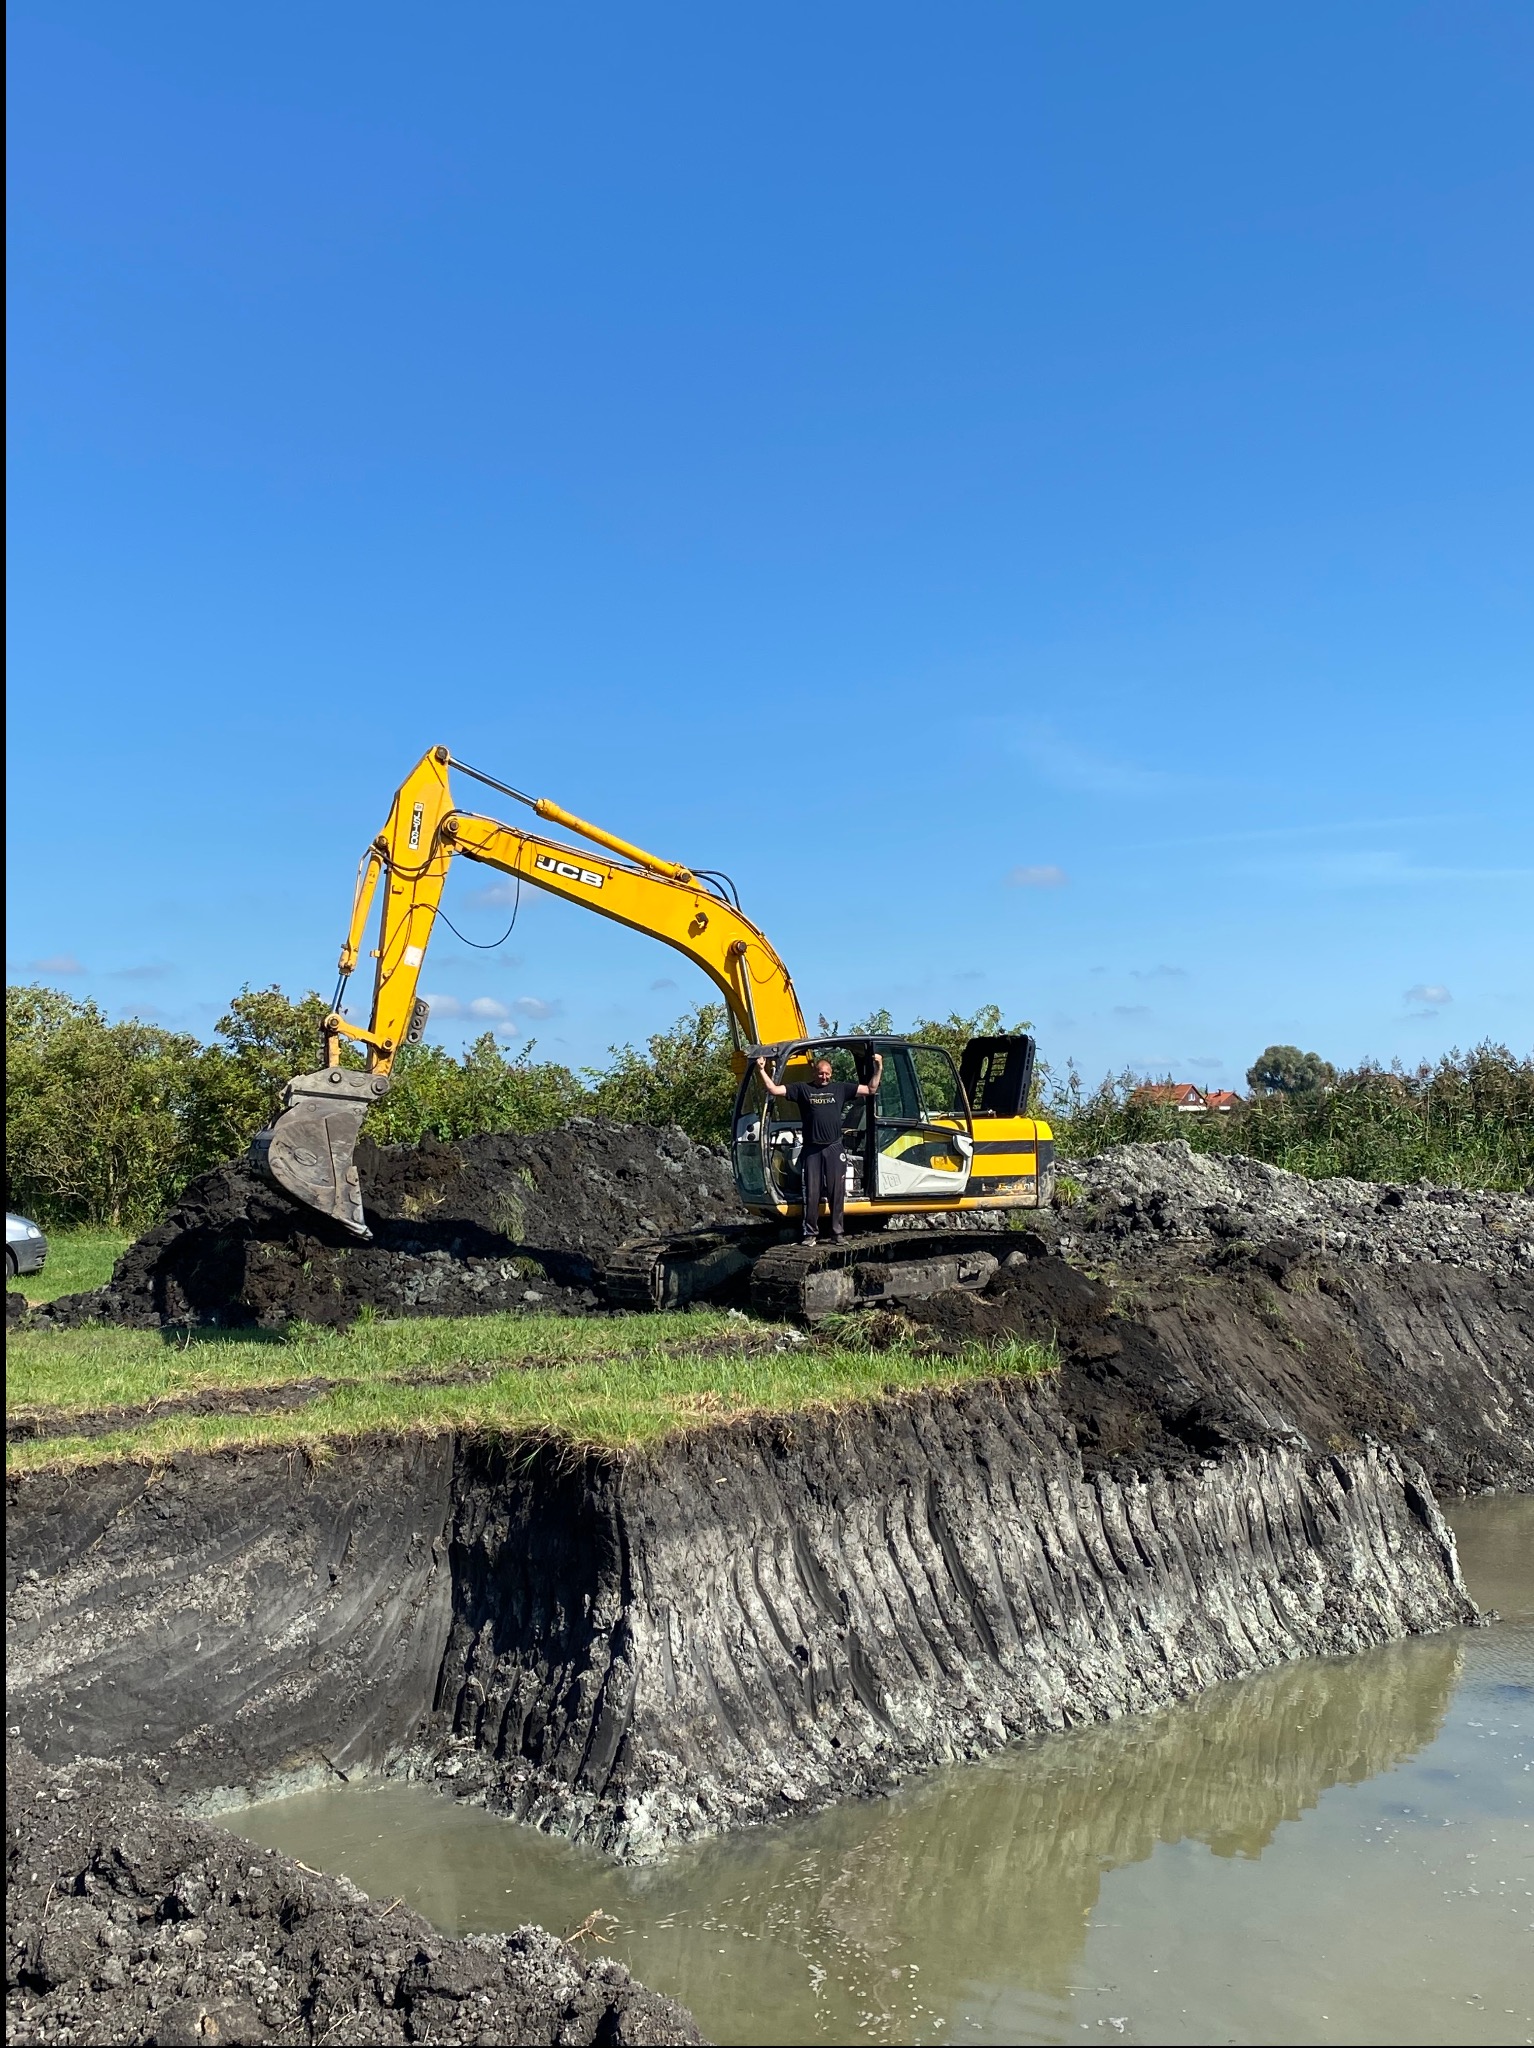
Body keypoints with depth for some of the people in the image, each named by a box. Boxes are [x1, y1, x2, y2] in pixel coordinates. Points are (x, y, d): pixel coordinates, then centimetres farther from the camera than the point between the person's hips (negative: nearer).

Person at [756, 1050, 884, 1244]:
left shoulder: (840, 1088, 10)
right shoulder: (802, 1088, 6)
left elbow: (871, 1089, 11)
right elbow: (774, 1089, 0)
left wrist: (878, 1069, 3)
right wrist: (762, 1071, -7)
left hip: (834, 1148, 1)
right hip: (812, 1149, -1)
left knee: (836, 1192, 4)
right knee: (812, 1193, 1)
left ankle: (838, 1231, 12)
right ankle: (810, 1232, 8)